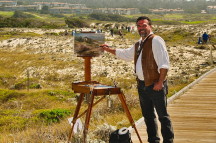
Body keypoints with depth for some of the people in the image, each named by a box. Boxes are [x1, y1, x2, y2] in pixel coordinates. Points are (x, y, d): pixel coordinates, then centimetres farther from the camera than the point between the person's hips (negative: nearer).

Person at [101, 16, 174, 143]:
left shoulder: (156, 41, -11)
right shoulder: (138, 44, 17)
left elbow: (164, 64, -18)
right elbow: (125, 54, 35)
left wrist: (160, 82, -21)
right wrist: (109, 50, 31)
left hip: (156, 85, -9)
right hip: (142, 85, 9)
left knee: (162, 115, -5)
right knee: (148, 115, 15)